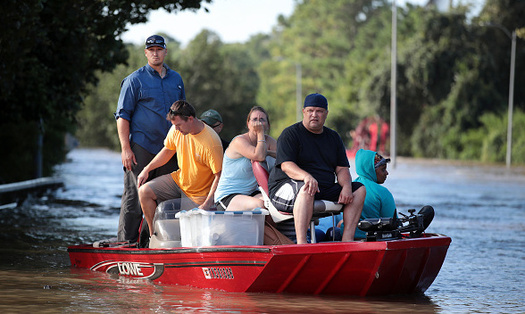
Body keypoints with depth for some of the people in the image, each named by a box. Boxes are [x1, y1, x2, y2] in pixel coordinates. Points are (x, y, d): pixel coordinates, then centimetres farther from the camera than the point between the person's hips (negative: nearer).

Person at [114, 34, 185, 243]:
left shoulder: (176, 79, 14)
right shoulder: (135, 80, 0)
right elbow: (122, 115, -4)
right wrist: (125, 149, -12)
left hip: (169, 150, 5)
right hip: (141, 147, -5)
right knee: (134, 198, -6)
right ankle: (126, 243, -2)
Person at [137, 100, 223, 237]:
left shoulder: (211, 142, -27)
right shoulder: (176, 130, -7)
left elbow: (219, 176, -23)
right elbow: (168, 150, 14)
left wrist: (207, 204, -28)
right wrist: (147, 169, 5)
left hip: (199, 193, -6)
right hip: (179, 179, 6)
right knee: (144, 192, -12)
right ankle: (154, 235, -2)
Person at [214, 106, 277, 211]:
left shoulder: (268, 141, 9)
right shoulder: (239, 141, -13)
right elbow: (260, 156, -28)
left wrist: (267, 152, -16)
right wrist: (260, 133, -18)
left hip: (251, 193, 7)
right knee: (259, 204, -35)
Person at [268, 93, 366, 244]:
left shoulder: (333, 137, 17)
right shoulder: (290, 134, -2)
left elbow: (342, 169, 11)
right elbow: (286, 165, -16)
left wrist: (346, 186, -13)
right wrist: (306, 176, -37)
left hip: (324, 190, 7)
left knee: (359, 189, -7)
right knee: (306, 189, -39)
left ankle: (347, 239, -19)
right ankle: (301, 243, -49)